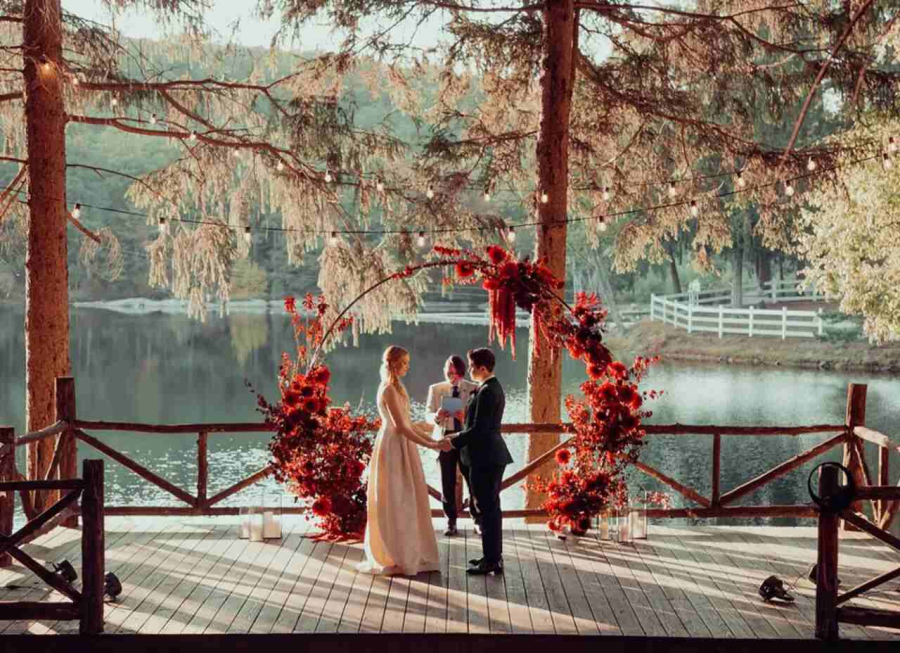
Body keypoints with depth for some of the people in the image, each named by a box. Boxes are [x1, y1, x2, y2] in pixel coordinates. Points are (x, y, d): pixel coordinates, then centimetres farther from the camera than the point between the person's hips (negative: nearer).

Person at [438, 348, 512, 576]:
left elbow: (479, 429, -21)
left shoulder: (487, 392, -19)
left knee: (487, 508, -4)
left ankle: (492, 560, 1)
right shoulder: (493, 387, 13)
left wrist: (453, 443, -13)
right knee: (491, 506, 16)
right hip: (492, 455, 10)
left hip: (485, 458, -10)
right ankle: (493, 555, 25)